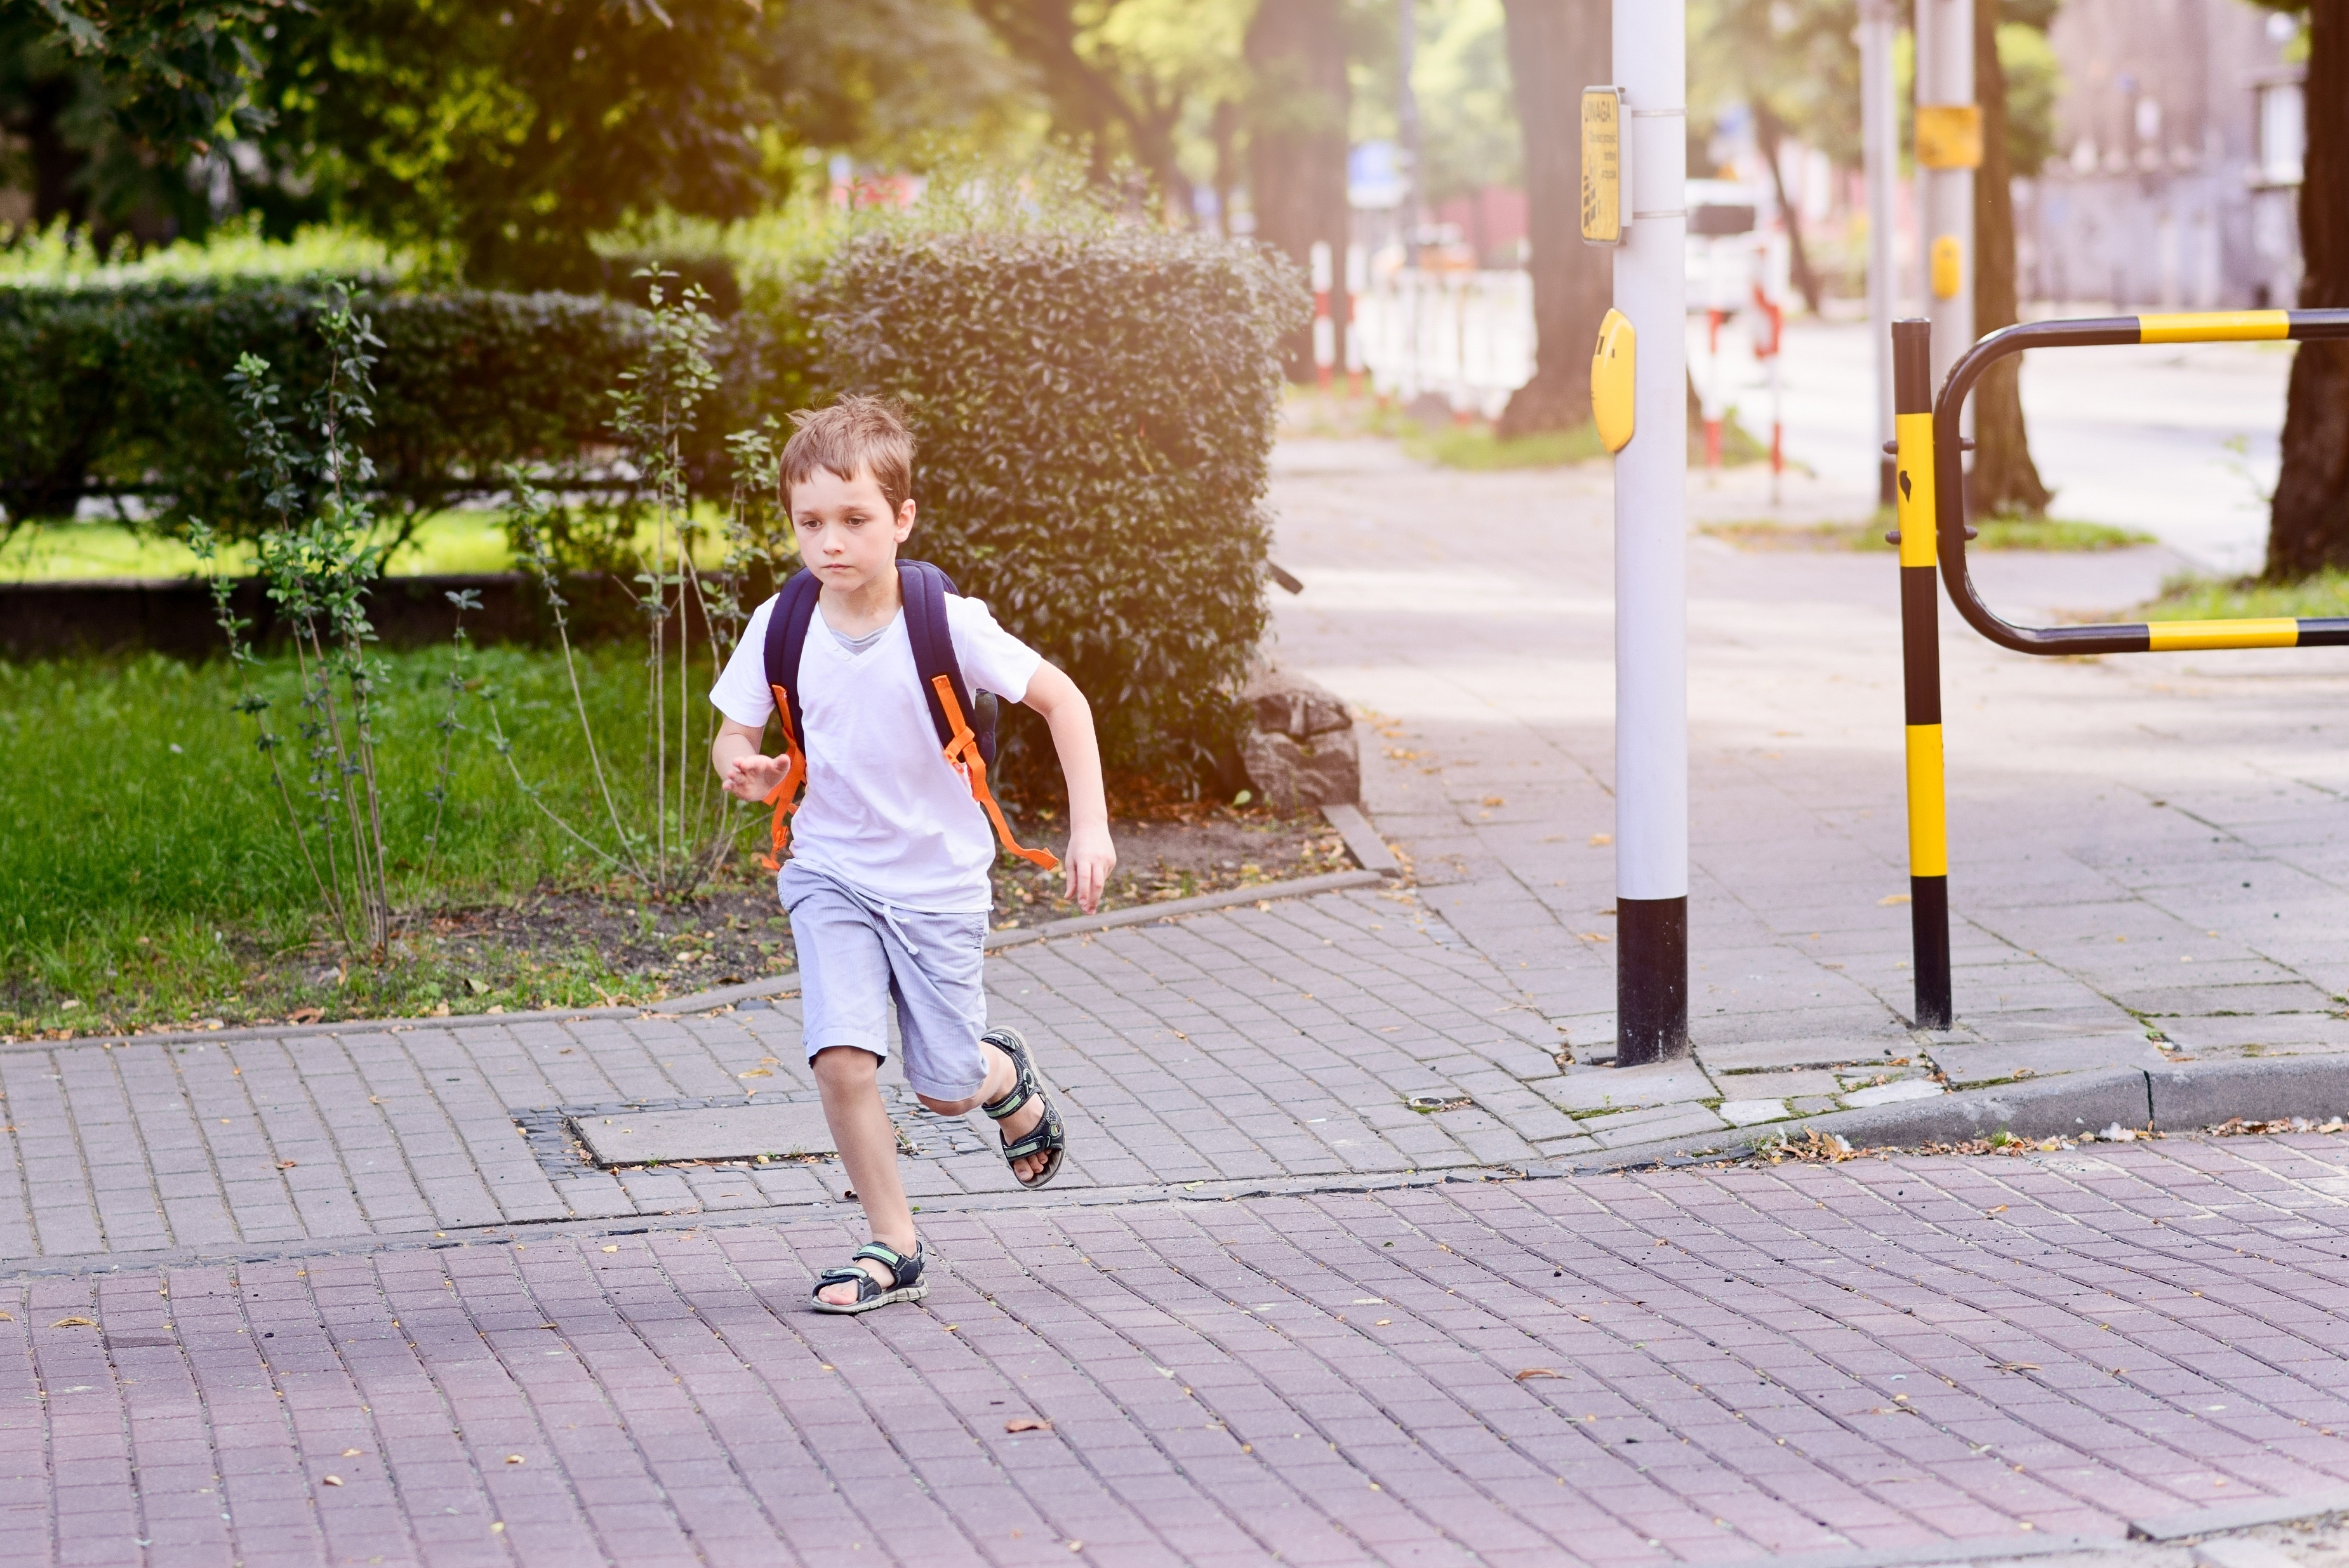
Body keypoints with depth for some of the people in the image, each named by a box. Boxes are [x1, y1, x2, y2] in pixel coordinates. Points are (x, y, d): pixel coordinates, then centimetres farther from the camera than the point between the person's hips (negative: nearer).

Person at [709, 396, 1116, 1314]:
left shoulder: (946, 623, -18)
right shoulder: (780, 627, -11)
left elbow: (1061, 698, -8)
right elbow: (735, 731, 1)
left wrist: (1089, 826, -12)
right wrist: (743, 769, -23)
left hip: (938, 882, -1)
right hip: (830, 875, 1)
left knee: (947, 1091, 7)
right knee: (842, 1061, -17)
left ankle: (1008, 1079, 45)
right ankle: (892, 1249, 0)